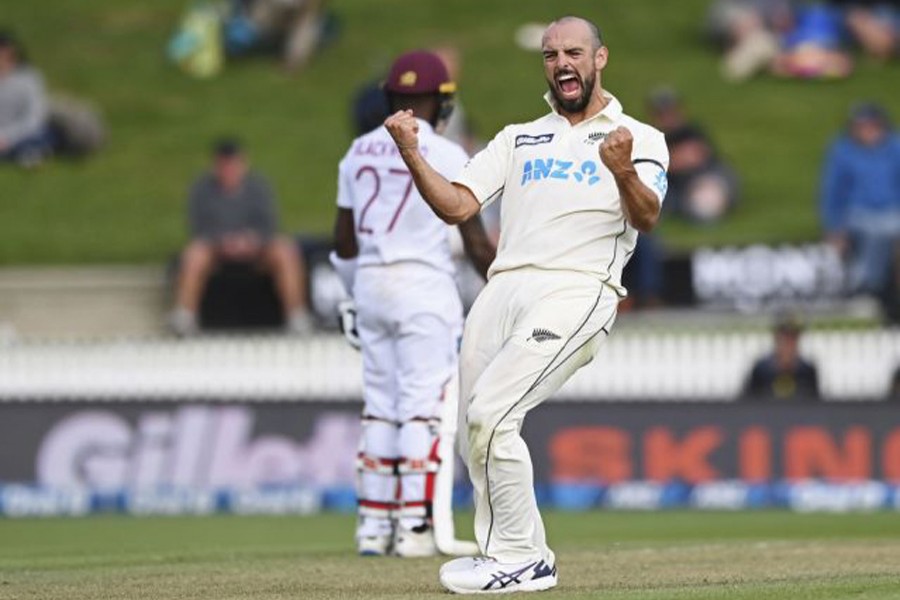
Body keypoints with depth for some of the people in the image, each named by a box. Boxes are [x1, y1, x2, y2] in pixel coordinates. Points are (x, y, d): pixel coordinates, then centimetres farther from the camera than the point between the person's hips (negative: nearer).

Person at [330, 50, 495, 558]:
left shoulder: (359, 152, 8)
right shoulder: (447, 156, -8)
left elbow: (344, 239, 10)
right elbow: (475, 239, -8)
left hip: (370, 284, 5)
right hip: (424, 286, -5)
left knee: (381, 406, 11)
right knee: (424, 407, -3)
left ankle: (374, 525, 9)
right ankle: (414, 525, -8)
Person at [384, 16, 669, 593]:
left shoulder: (640, 138, 9)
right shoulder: (519, 139, 23)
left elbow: (647, 218, -9)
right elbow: (456, 205, 12)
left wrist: (623, 172, -30)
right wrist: (413, 154, -4)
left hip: (575, 291, -6)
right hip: (503, 288, 6)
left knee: (491, 414, -20)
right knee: (478, 434, 1)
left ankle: (519, 557, -10)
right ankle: (521, 560, 15)